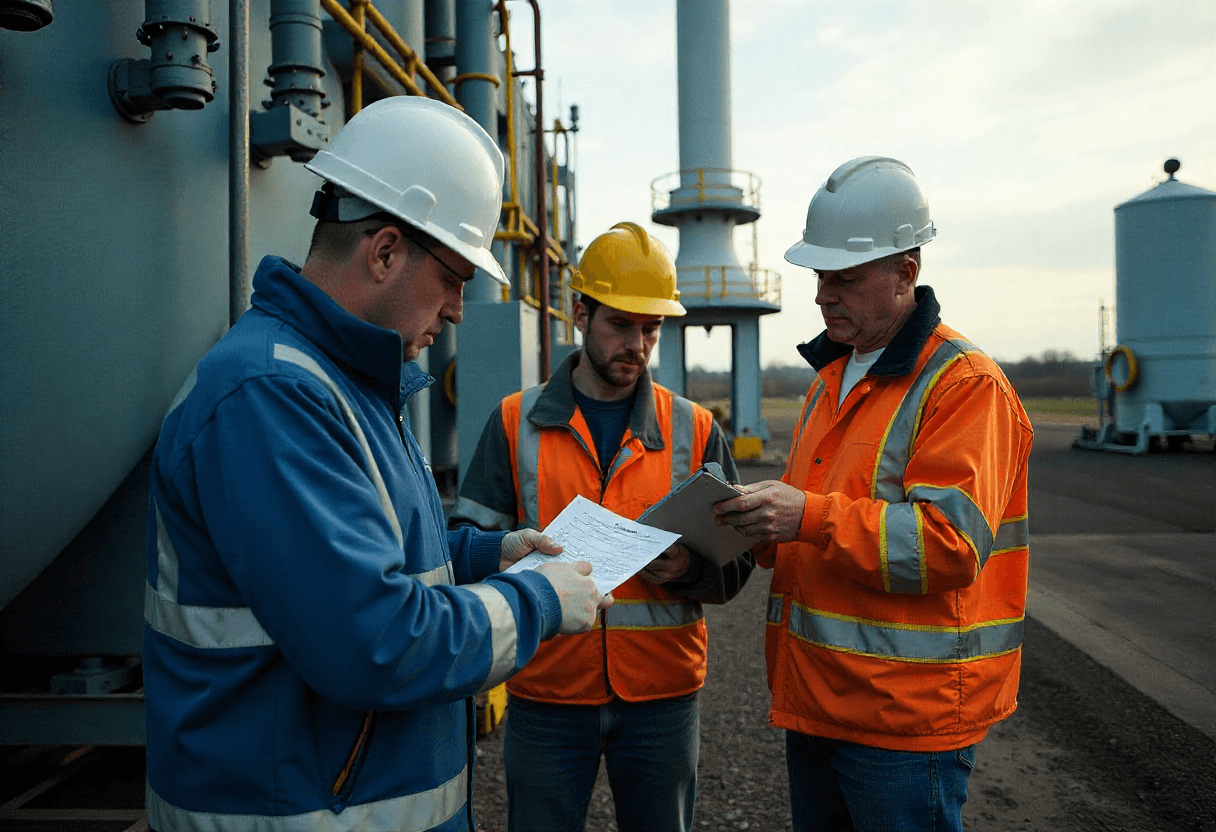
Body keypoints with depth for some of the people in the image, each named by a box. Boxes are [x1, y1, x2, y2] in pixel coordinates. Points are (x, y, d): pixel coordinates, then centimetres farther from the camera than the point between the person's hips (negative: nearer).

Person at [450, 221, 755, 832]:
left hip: (662, 694, 1)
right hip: (546, 693, -1)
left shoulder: (693, 429, 4)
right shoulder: (515, 422, 2)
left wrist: (690, 568, -17)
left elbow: (738, 557, 4)